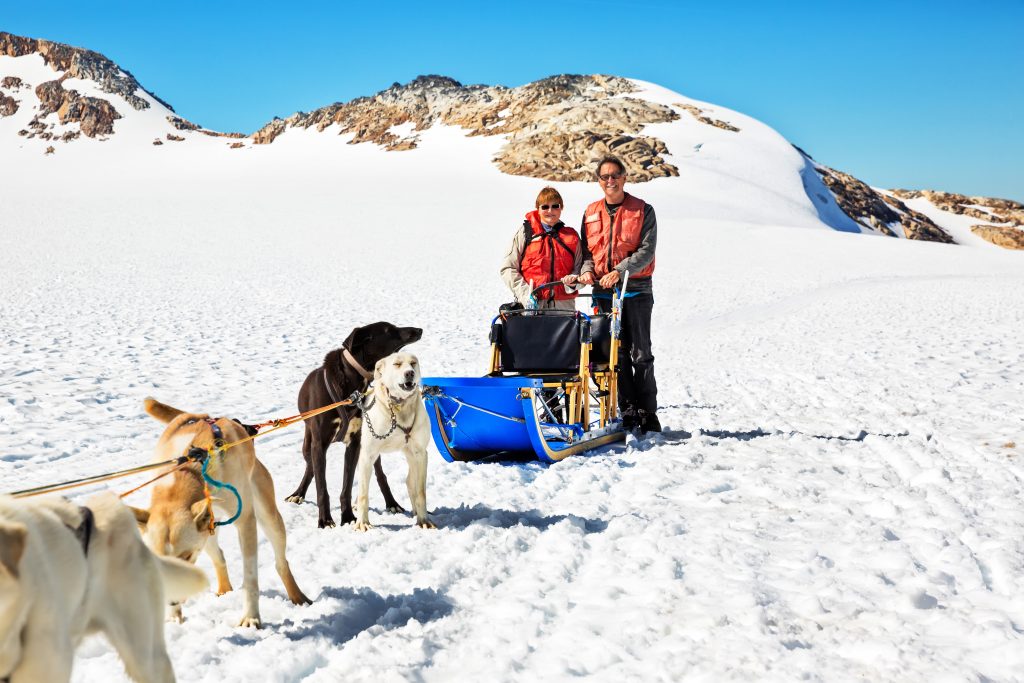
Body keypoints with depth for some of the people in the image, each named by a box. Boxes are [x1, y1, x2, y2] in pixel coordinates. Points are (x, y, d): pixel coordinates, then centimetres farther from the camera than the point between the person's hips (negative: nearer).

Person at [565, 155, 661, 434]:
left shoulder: (643, 211, 0)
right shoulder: (591, 213, 12)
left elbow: (646, 251, -9)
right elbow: (587, 249, 13)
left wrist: (620, 270, -22)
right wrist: (587, 270, -8)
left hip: (636, 290, -3)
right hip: (603, 292, 3)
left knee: (640, 353, -3)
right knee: (616, 354, 4)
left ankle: (648, 413, 4)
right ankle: (628, 412, 10)